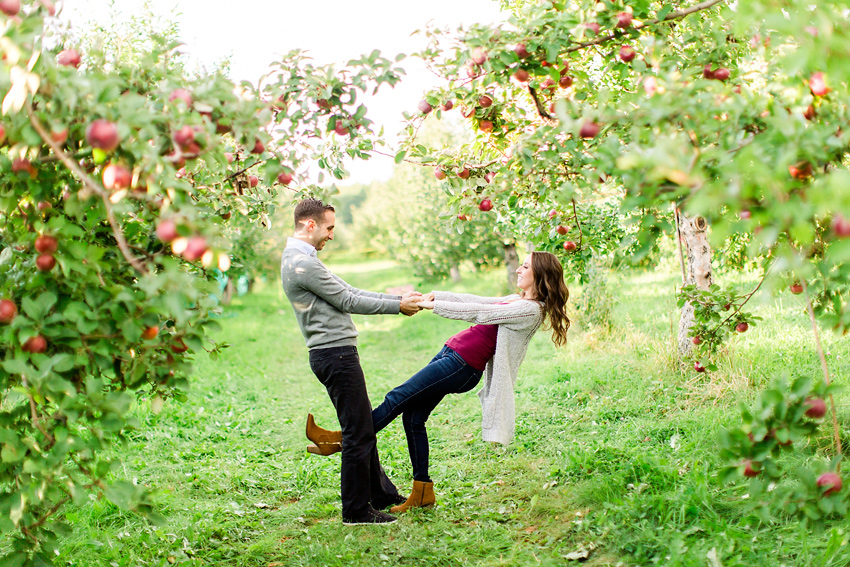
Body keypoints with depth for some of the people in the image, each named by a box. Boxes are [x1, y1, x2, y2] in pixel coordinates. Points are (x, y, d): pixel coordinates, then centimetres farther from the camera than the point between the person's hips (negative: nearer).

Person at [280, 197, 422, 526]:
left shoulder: (301, 259, 17)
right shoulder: (302, 263, -16)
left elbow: (349, 292, 17)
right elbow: (347, 302, -13)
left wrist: (399, 298, 13)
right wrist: (397, 306, -3)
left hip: (336, 353, 11)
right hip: (335, 354, -11)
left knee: (363, 427, 18)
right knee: (358, 432, -5)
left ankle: (381, 494, 29)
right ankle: (357, 510, 3)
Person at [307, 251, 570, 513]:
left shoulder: (531, 309, -14)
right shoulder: (517, 300, 15)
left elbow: (477, 312, -16)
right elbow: (477, 301, 19)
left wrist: (433, 305, -12)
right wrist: (437, 295, 9)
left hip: (463, 366, -9)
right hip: (450, 352, 9)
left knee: (398, 398, -6)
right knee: (413, 417, 6)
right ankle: (422, 491, 14)